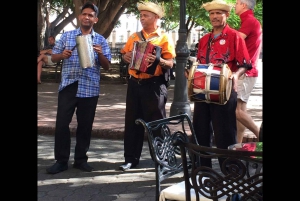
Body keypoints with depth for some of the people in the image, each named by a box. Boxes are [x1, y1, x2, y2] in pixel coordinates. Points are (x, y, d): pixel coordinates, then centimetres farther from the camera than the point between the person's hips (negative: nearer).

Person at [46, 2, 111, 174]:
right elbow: (53, 57, 9)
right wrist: (62, 55, -13)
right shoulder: (67, 35, 9)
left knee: (85, 125, 6)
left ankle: (81, 159, 18)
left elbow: (107, 66, 5)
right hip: (68, 86, 0)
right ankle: (61, 160, 9)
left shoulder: (101, 40, 7)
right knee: (62, 123, -1)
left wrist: (100, 54, -15)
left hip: (90, 89, 0)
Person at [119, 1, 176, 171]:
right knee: (132, 122, 8)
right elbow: (125, 54, 20)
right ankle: (131, 159, 16)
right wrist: (126, 57, -3)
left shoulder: (164, 38, -3)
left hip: (154, 85, -5)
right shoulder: (134, 36, 14)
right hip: (134, 83, 6)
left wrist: (159, 60, -29)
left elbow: (170, 64, -9)